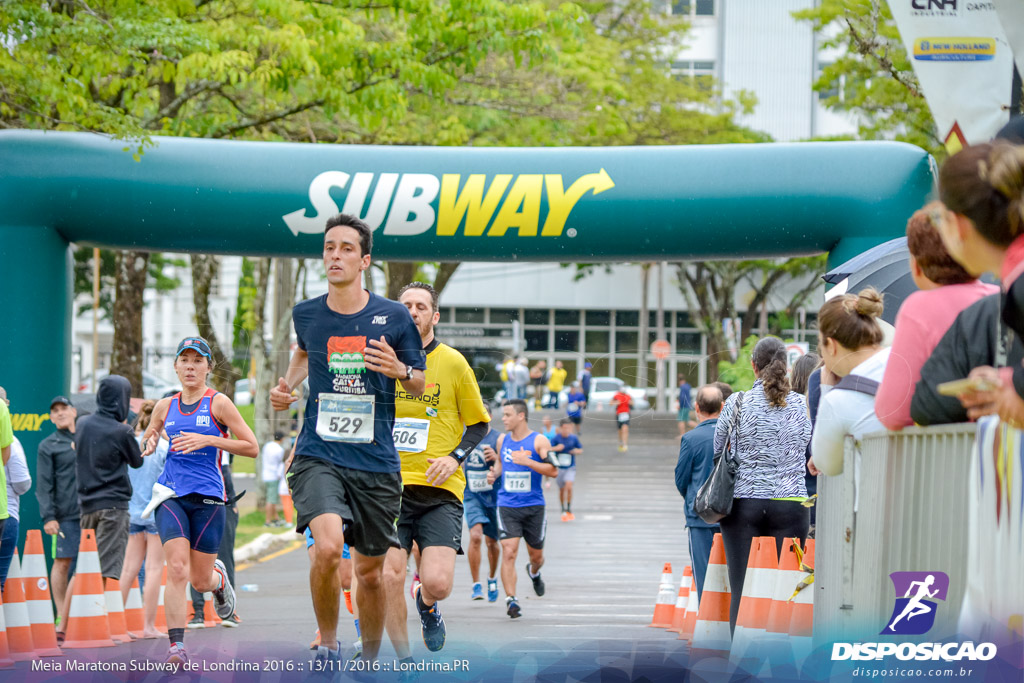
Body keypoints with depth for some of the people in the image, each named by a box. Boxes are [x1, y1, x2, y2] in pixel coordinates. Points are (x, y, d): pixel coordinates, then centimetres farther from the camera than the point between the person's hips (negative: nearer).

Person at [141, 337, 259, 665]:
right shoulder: (165, 406, 10)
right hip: (171, 494, 2)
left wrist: (207, 440, -15)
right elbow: (147, 439, 28)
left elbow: (252, 447, -5)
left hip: (208, 496, -2)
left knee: (200, 581, 6)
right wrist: (149, 444, 3)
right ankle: (176, 645, -17)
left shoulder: (218, 403, -2)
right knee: (177, 568, -19)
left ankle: (220, 576, 43)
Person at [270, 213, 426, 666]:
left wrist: (399, 370, -14)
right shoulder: (305, 314, 4)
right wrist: (286, 386, 10)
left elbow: (420, 387, 8)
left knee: (370, 571, 9)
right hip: (318, 455, -1)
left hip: (376, 462, 1)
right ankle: (327, 646, -5)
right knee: (328, 546, -25)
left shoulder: (393, 317, -1)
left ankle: (370, 659, 32)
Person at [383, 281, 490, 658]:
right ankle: (403, 660, 8)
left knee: (437, 583, -14)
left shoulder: (453, 363, 1)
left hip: (440, 490, -2)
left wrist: (455, 457, -5)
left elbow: (478, 422, 10)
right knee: (389, 578, -11)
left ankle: (427, 604, 24)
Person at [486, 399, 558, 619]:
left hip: (533, 506, -1)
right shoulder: (502, 440, 7)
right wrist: (494, 473, 3)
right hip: (507, 506, 1)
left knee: (536, 554, 13)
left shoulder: (538, 440, -6)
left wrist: (527, 461, -23)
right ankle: (511, 599, -14)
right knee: (509, 552, -15)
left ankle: (534, 572, 49)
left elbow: (553, 470, -12)